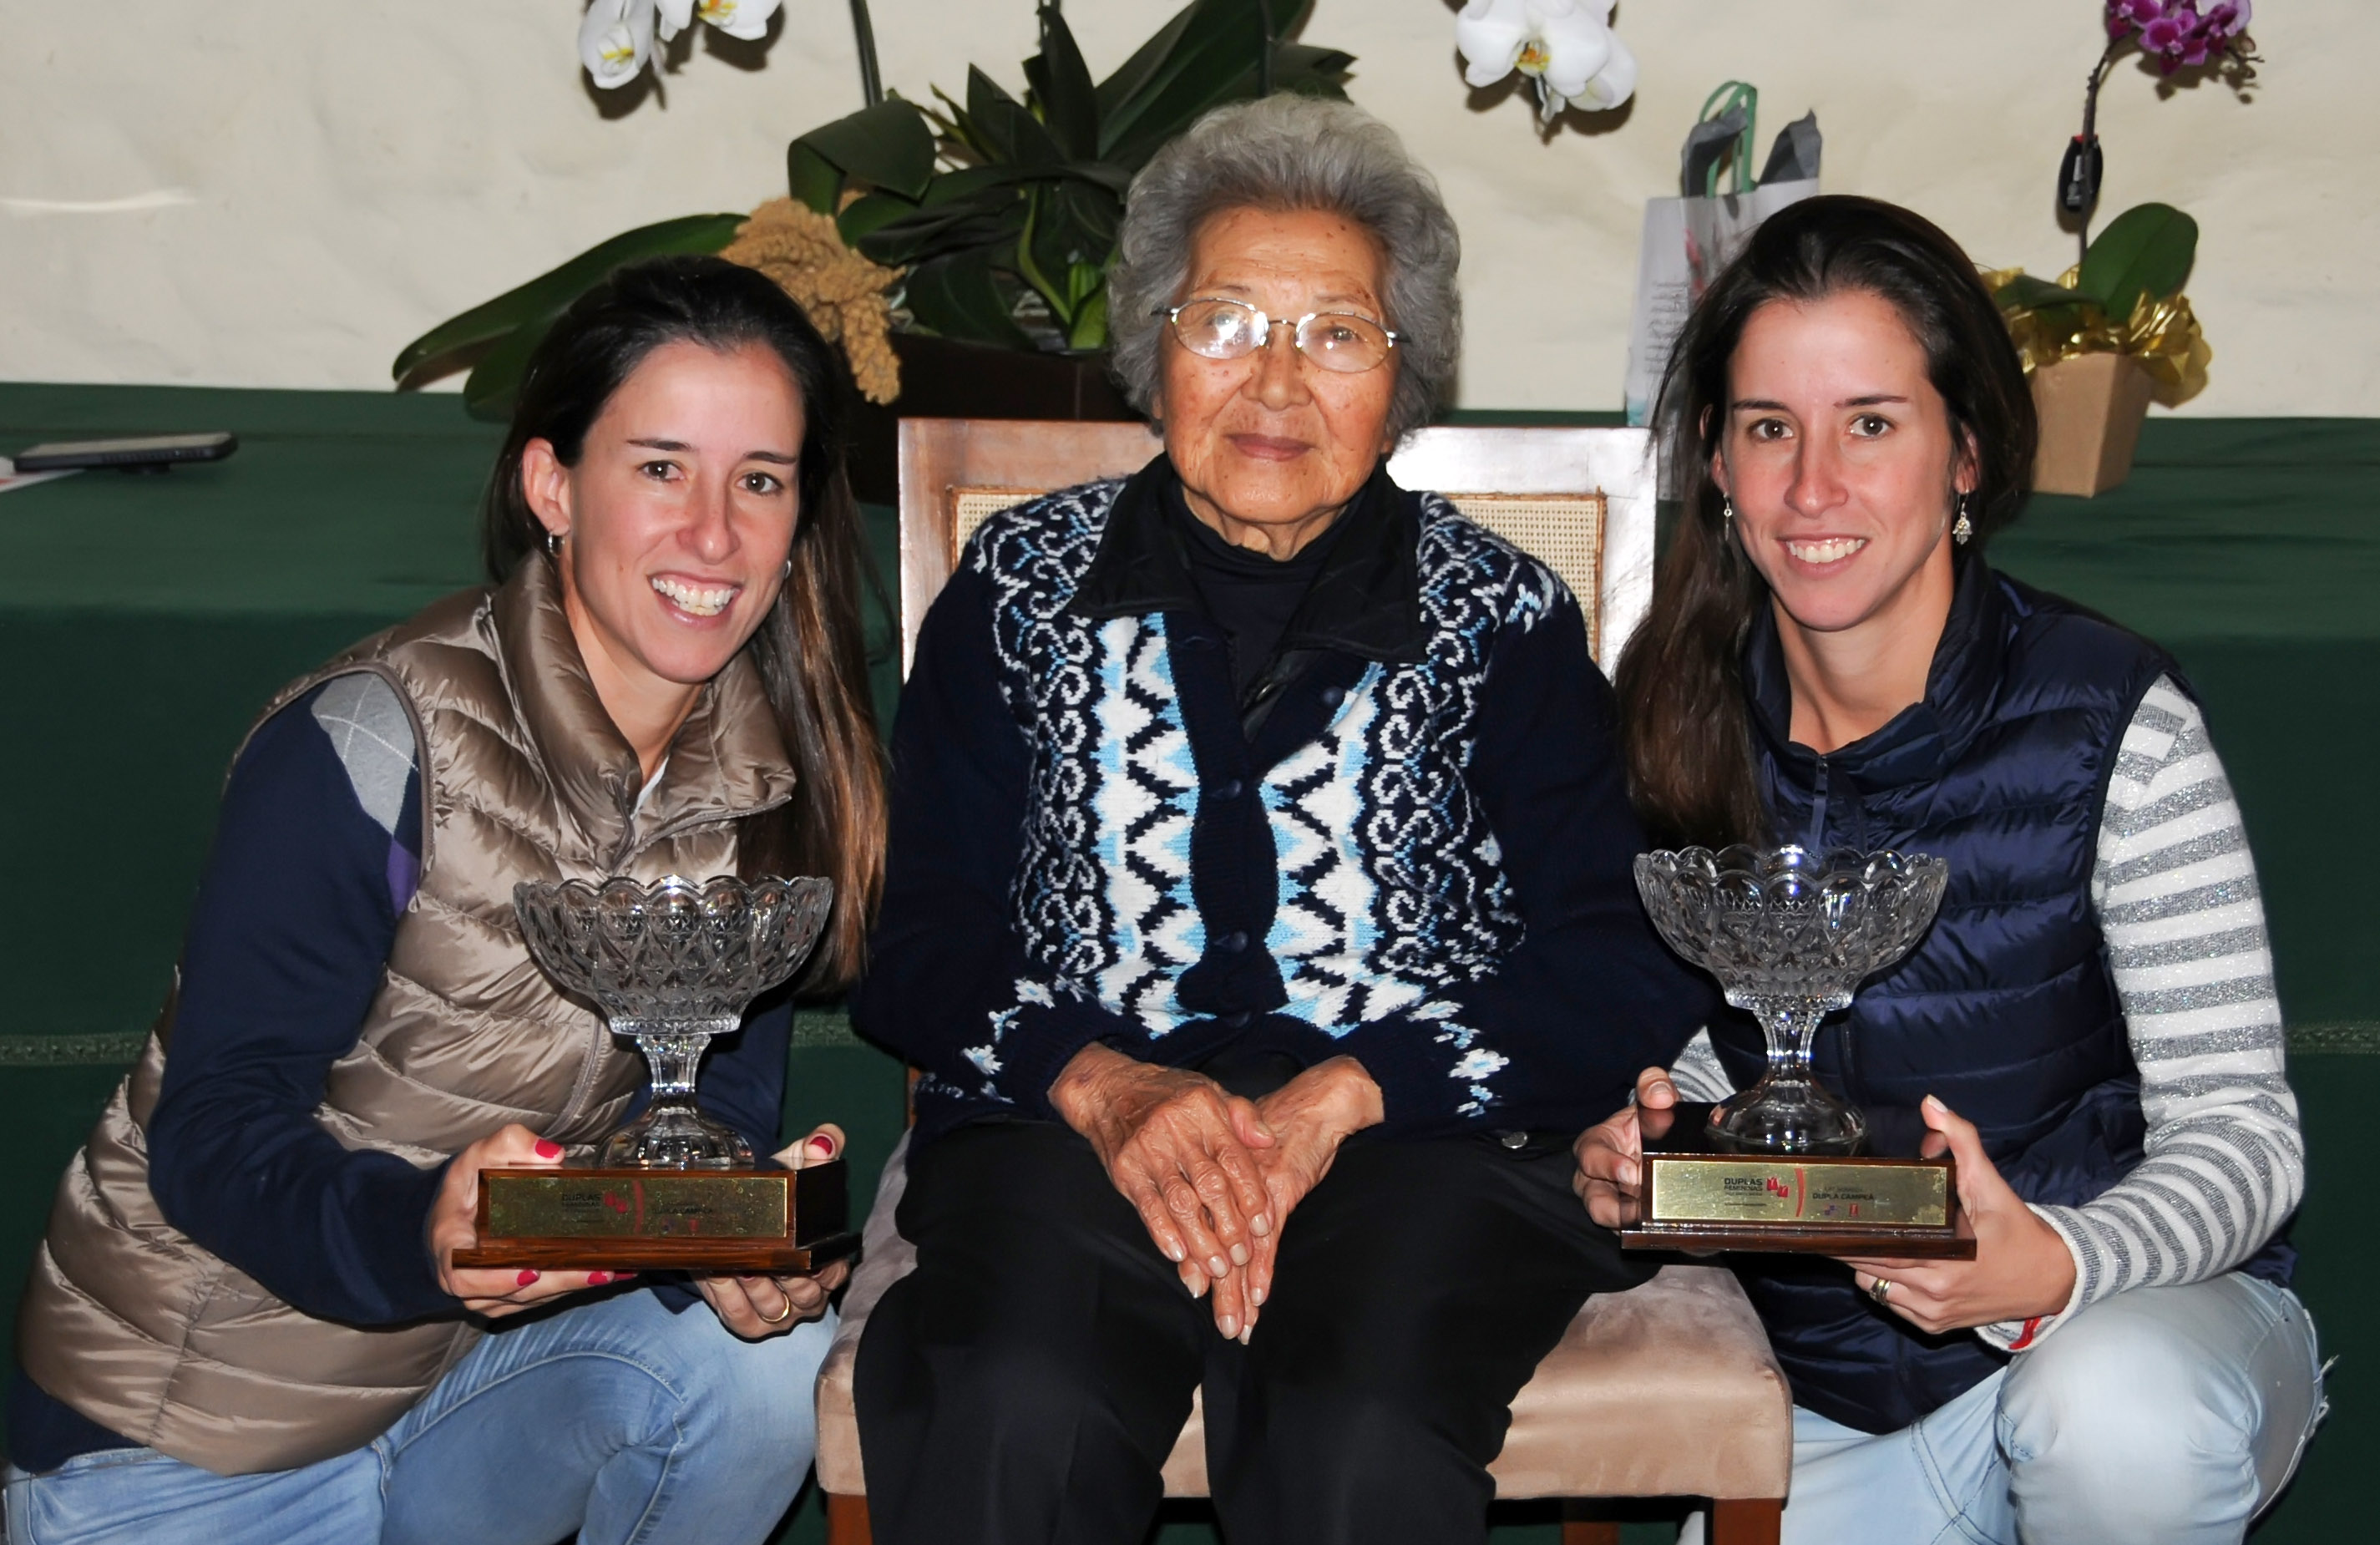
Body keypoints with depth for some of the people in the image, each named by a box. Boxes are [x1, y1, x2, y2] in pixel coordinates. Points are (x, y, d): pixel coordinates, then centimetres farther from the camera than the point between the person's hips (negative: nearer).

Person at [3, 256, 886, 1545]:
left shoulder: (773, 774, -5)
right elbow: (212, 1133, -20)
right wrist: (421, 1233, -40)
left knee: (765, 1354, -21)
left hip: (499, 1338, 5)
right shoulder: (368, 749, -20)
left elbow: (723, 1113, -2)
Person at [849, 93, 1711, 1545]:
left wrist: (1337, 1100, -14)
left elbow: (1626, 966, 0)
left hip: (1414, 1135, 0)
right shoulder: (1019, 589, 13)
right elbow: (917, 945, 7)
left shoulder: (1504, 619, 10)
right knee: (1010, 1411, -31)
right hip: (1072, 1118, 1)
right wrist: (1102, 1087, -13)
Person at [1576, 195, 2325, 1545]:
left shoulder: (2116, 726, -16)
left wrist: (2055, 1265, -33)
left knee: (2112, 1415, -36)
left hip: (2149, 1301, -4)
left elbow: (2242, 1128, -14)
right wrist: (1630, 1151, -13)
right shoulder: (1690, 721, -4)